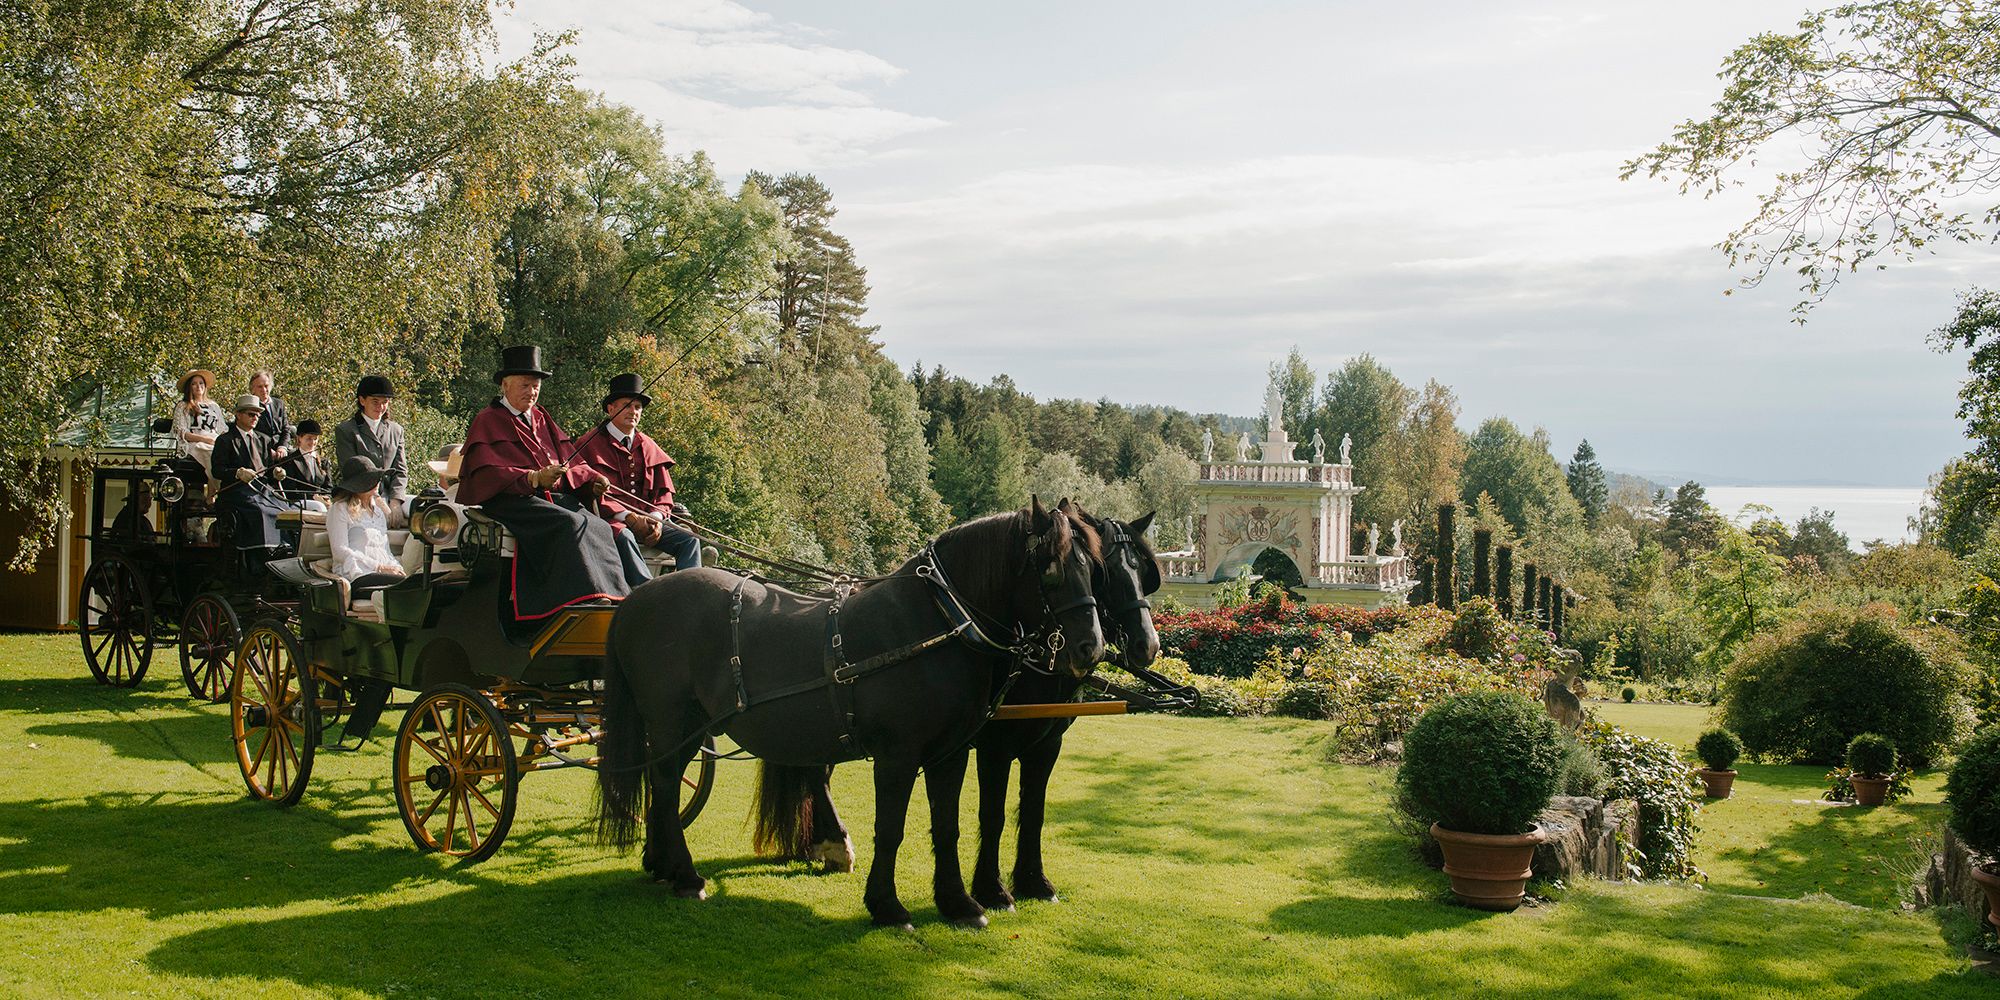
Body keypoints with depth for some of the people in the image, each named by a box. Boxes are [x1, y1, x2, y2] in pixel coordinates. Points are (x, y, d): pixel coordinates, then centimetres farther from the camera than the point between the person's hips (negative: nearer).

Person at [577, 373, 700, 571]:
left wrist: (656, 518, -7)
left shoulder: (648, 447, 21)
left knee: (689, 540, -20)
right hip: (611, 521, -5)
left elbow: (663, 493, 16)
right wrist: (629, 518, -18)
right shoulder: (592, 444, 5)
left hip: (648, 520, 5)